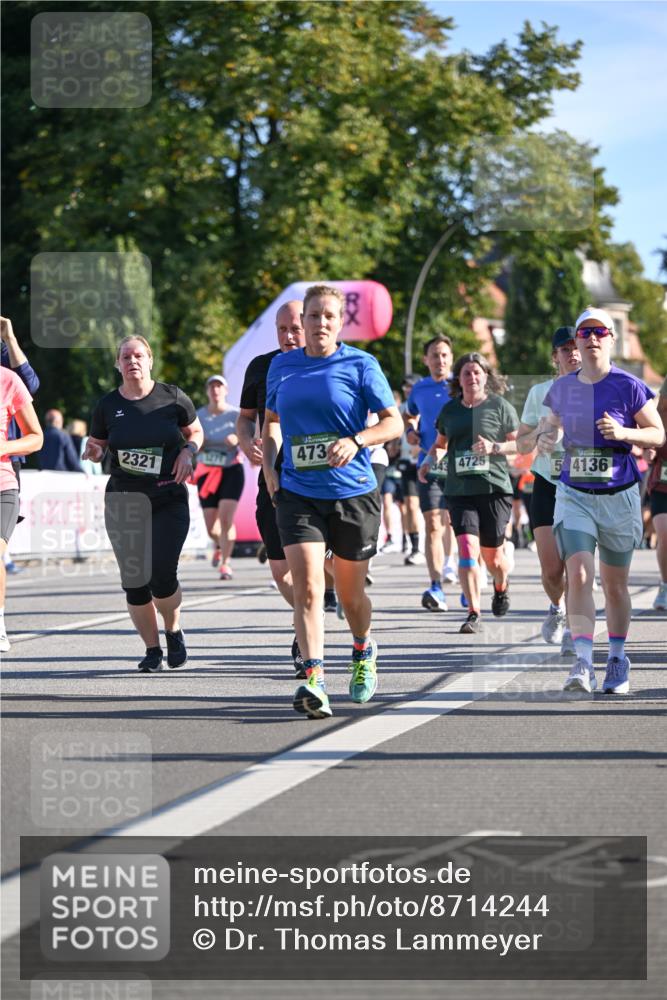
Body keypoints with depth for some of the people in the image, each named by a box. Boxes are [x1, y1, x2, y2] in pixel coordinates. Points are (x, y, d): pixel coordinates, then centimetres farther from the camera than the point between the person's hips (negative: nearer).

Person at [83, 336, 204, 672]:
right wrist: (93, 451, -9)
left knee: (162, 575, -11)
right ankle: (152, 649, 14)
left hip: (169, 498, -2)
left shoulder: (172, 398, 0)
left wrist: (188, 452, -7)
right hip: (123, 501, 2)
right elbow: (95, 443, 14)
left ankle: (174, 631, 18)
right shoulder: (108, 405, 4)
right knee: (134, 581, 0)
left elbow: (195, 432, 13)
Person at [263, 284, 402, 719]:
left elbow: (394, 422, -4)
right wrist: (269, 467, 8)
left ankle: (364, 655, 42)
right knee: (307, 587, -17)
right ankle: (314, 681, -24)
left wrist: (355, 441, -22)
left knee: (350, 594, 12)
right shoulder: (282, 366, 8)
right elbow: (271, 420, 23)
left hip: (354, 493, -1)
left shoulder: (360, 365, -3)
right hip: (297, 494, 2)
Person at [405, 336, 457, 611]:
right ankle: (436, 588, -16)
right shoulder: (419, 389, 9)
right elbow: (410, 414, 29)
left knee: (451, 520, 11)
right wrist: (410, 430, 8)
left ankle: (447, 563, 37)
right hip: (428, 465, 1)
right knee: (433, 524, -10)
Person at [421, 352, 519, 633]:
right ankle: (474, 614, -11)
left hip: (494, 487, -2)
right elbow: (440, 443, 25)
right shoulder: (450, 410, 11)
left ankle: (501, 587, 40)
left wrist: (494, 447, -12)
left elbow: (520, 443, 5)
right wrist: (430, 461, 5)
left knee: (492, 555, 4)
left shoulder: (500, 406, 2)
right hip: (459, 490, 2)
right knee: (467, 547, -15)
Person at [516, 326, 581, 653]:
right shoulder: (540, 392, 7)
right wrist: (540, 432, -9)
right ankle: (557, 608, 27)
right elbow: (522, 444, 11)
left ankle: (573, 629, 1)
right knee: (551, 569, -5)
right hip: (547, 486, 1)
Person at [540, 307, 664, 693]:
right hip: (574, 497, 2)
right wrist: (547, 440, -3)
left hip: (619, 497, -1)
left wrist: (623, 432, -20)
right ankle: (584, 663, -19)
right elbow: (552, 426, 20)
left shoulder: (629, 387, -7)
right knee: (579, 575, -16)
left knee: (615, 584, 11)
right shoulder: (561, 389, 4)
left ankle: (618, 659, 27)